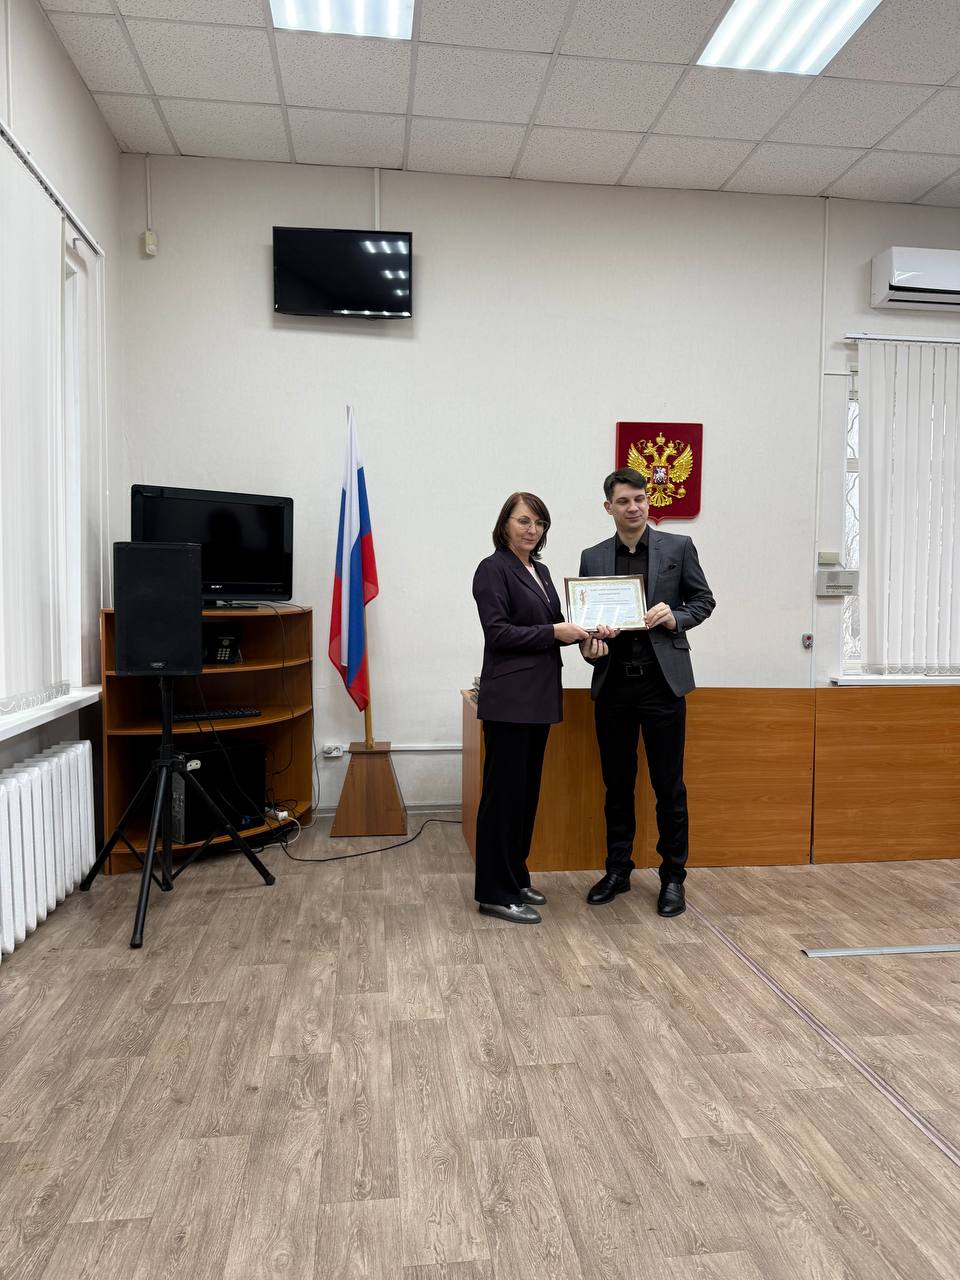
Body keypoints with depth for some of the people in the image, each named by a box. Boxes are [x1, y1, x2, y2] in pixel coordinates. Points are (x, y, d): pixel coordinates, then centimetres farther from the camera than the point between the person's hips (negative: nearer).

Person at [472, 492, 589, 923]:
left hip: (539, 696, 9)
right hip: (509, 698, -8)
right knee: (504, 791, -3)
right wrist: (554, 632, -17)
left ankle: (515, 878, 25)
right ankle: (495, 892, 6)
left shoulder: (541, 571, 16)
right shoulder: (493, 568, -8)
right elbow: (498, 632, -17)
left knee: (528, 790, 14)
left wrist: (575, 632, -2)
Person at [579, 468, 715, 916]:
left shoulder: (678, 547, 3)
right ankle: (618, 870, 25)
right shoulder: (593, 558, 8)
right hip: (613, 683, 2)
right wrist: (589, 646, -11)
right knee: (617, 783, 11)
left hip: (662, 680, -2)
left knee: (669, 786, 4)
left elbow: (704, 601, 8)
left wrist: (675, 617, -12)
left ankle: (672, 877, 18)